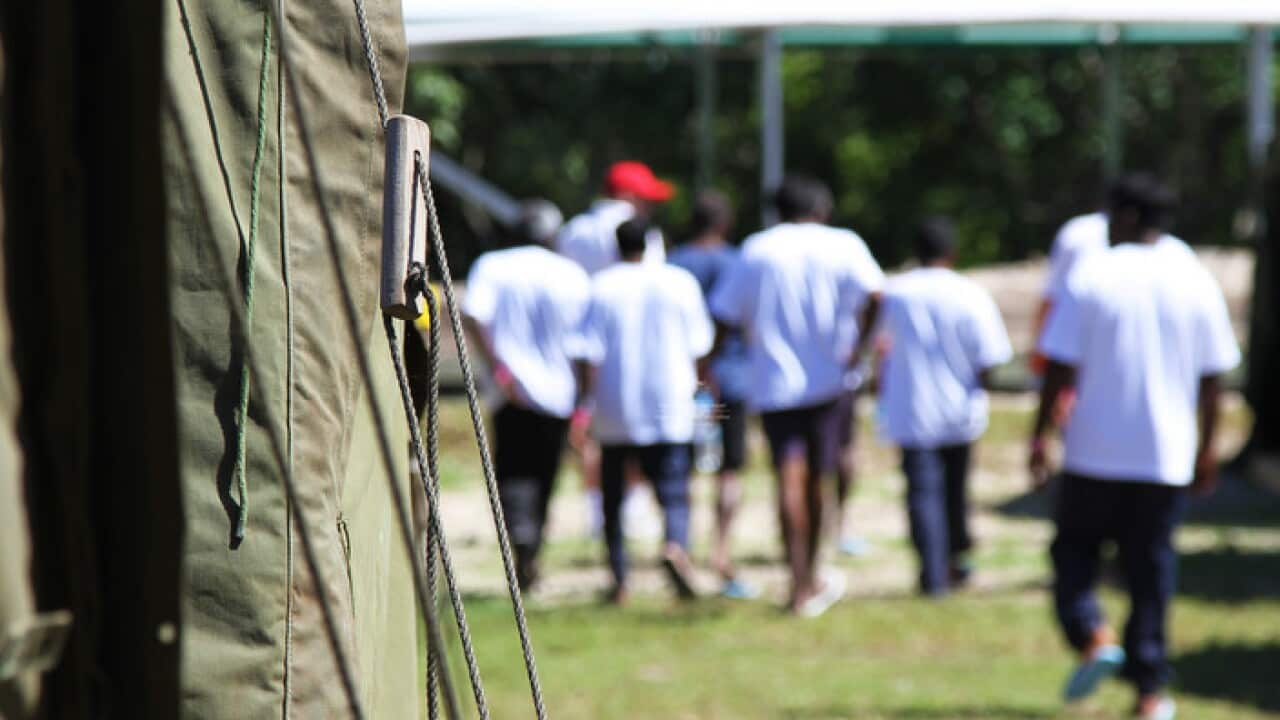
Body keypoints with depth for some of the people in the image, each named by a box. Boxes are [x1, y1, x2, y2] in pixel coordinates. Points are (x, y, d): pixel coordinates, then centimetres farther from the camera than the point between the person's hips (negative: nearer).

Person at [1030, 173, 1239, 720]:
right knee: (1151, 568, 8)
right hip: (1167, 454, 3)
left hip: (1095, 451, -2)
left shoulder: (1090, 277, -6)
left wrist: (1040, 434, 0)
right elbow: (1212, 376, 5)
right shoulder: (1195, 281, 3)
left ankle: (1091, 637, -9)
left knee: (1075, 551, 14)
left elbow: (1061, 367, -8)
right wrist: (1207, 448, 15)